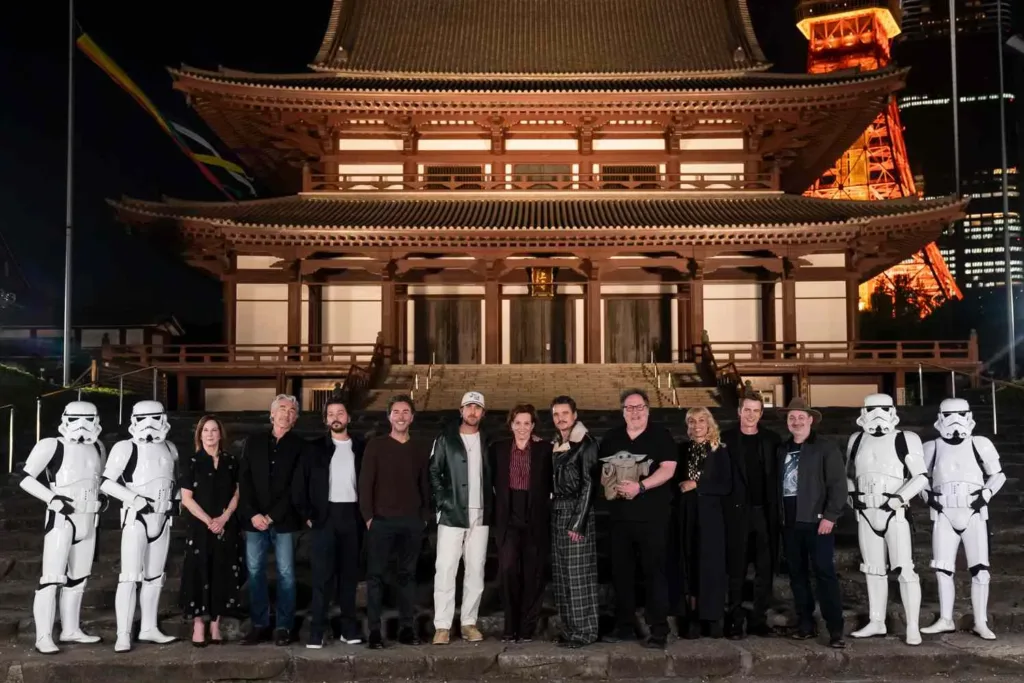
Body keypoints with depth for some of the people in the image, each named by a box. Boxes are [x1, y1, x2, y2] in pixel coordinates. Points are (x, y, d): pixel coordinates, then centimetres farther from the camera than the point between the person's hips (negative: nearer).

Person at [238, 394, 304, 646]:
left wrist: (272, 516, -11)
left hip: (283, 520, -2)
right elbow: (244, 481, 4)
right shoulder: (253, 442, 10)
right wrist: (252, 514, -8)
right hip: (254, 519, 2)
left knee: (286, 573, 1)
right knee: (255, 572, 4)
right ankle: (259, 624, 13)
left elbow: (296, 487, -5)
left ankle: (284, 626, 8)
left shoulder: (300, 446, 2)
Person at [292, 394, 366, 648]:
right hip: (325, 516, -2)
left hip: (352, 516, 2)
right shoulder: (314, 448, 3)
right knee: (322, 575, -3)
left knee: (349, 574, 7)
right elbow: (299, 484, 1)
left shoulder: (360, 448, 7)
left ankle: (349, 628, 14)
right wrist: (307, 515, -4)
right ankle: (316, 632, 1)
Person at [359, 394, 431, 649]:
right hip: (381, 520, -2)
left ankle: (406, 628, 12)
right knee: (375, 575, -1)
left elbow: (426, 484, 13)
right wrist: (368, 515, -8)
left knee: (407, 575, 7)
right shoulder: (375, 445, 1)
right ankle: (374, 630, 4)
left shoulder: (421, 449, 10)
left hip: (412, 521, 2)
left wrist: (426, 515, 5)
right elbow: (365, 483, -2)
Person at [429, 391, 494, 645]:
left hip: (480, 516, 3)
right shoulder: (446, 439, 1)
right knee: (445, 569, -6)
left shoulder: (487, 442, 9)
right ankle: (442, 626, -1)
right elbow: (433, 472, 0)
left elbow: (493, 476, 13)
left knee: (475, 570, 6)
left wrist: (490, 504, 2)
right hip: (452, 514, -3)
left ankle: (469, 622, 14)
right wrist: (443, 501, -9)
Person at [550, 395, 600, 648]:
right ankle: (569, 628, 15)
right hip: (557, 513, 7)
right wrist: (555, 513, 8)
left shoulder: (585, 443, -8)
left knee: (578, 572, -6)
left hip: (576, 512, -7)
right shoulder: (555, 446, 14)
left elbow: (588, 484, -13)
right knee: (561, 573, 8)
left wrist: (578, 521, -18)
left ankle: (584, 630, 0)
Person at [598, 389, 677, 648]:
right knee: (620, 571, 9)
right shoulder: (611, 437, 12)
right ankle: (624, 625, 19)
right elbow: (601, 469, 16)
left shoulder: (661, 435, -2)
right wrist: (610, 485, -6)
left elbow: (668, 469, -11)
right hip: (619, 515, 5)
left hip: (652, 516, -4)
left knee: (654, 571, -2)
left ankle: (659, 629, 4)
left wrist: (640, 486, -23)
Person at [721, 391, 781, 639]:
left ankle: (758, 620, 15)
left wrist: (777, 508, -3)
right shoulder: (726, 439, 1)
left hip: (765, 512, 2)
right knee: (736, 569, 2)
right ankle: (734, 621, 8)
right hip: (737, 511, -2)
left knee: (765, 568, 6)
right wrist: (724, 506, -10)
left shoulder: (772, 439, 7)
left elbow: (778, 475, 5)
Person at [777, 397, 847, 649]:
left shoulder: (826, 448, -2)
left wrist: (830, 516, -14)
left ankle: (835, 630, -3)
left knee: (825, 574, -6)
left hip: (816, 520, -5)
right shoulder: (782, 450, 13)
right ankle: (806, 624, 19)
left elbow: (838, 484, -8)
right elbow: (776, 484, 14)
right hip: (789, 522, 6)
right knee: (796, 574, 10)